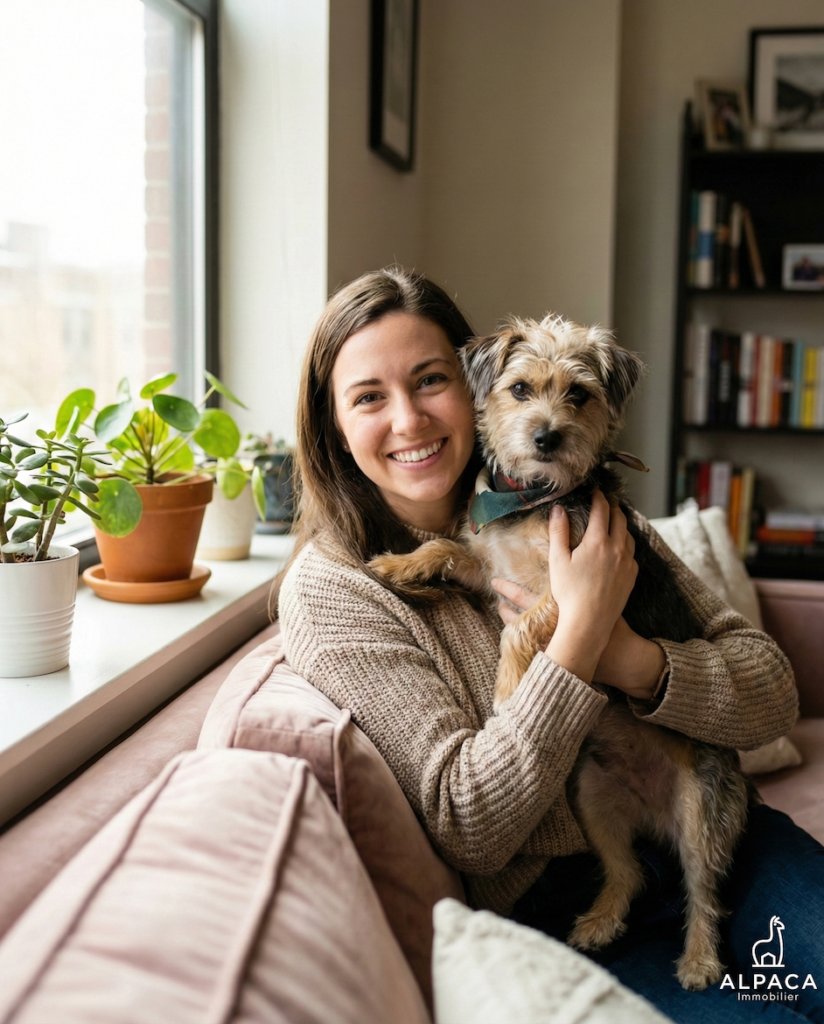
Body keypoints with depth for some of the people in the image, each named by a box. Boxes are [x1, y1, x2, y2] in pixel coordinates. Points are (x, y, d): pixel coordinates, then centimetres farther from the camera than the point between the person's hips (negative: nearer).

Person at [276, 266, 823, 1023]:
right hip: (546, 901, -4)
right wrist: (583, 626, -21)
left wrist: (623, 653, -22)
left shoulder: (580, 509, 1)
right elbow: (467, 832, -15)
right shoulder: (328, 590, -9)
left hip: (694, 838, 4)